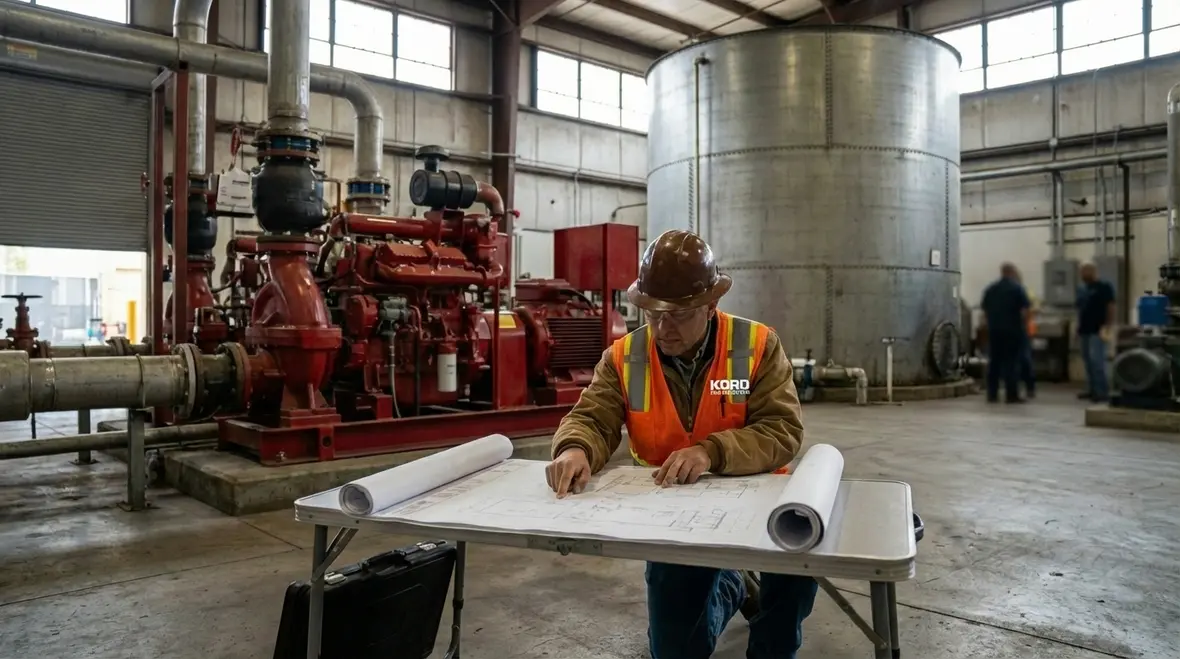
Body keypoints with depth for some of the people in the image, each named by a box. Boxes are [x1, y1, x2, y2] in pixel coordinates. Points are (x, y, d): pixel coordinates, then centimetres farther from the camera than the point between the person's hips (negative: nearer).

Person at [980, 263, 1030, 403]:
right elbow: (1024, 312, -10)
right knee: (1011, 362, -1)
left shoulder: (990, 289, 9)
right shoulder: (1017, 288, -5)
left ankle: (992, 394, 7)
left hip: (994, 330, 4)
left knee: (994, 362, 7)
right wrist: (1023, 324, 5)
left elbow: (985, 312, 11)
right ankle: (1012, 394, -1)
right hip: (1012, 330, -4)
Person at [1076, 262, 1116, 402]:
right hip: (1085, 330, 8)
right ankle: (1092, 390, 15)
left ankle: (1103, 392, -9)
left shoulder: (1104, 287, -6)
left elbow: (1111, 308, -10)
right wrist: (1078, 327, 16)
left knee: (1096, 360, -12)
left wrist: (1106, 328, -16)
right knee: (1088, 360, 9)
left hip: (1097, 331, -8)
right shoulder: (1082, 289, 16)